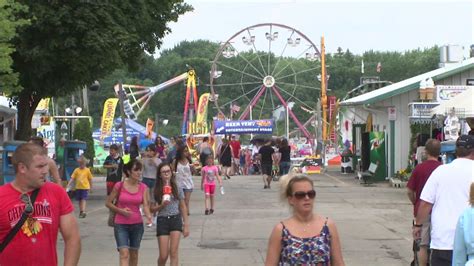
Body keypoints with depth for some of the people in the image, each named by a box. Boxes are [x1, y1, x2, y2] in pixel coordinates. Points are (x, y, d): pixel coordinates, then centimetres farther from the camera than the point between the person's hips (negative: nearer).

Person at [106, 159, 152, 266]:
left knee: (134, 254, 15)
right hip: (121, 225, -3)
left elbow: (146, 205, -10)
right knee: (124, 253, -14)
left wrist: (148, 216, -31)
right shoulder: (119, 186, -8)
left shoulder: (143, 187, -2)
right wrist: (121, 211, -14)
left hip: (137, 225, 3)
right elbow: (108, 203, 0)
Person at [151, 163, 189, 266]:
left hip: (176, 219, 1)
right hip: (162, 221, 0)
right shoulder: (156, 191, -1)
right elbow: (152, 209, 3)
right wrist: (162, 205, -17)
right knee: (163, 256, 0)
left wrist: (186, 225, 6)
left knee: (173, 252, -7)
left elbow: (183, 207, 8)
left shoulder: (177, 188, 3)